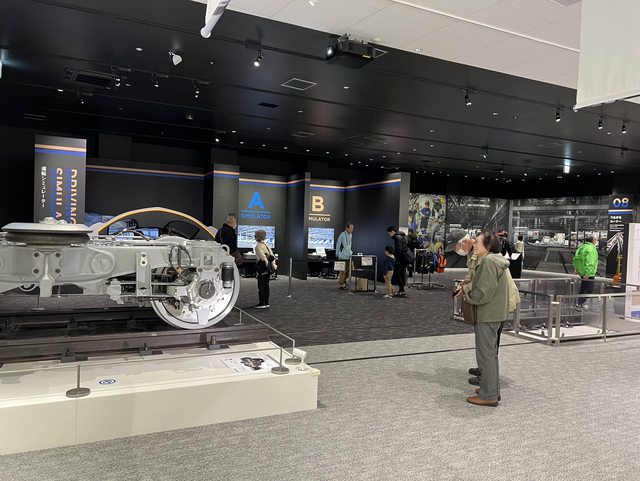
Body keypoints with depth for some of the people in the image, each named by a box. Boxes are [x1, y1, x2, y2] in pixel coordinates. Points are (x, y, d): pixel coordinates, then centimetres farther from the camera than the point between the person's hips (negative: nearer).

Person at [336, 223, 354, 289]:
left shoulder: (350, 235, 10)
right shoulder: (342, 235, -14)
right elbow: (338, 245, -7)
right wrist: (337, 255, -2)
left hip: (349, 256, 7)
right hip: (343, 256, -7)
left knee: (348, 271, 12)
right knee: (343, 271, -3)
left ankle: (344, 281, 31)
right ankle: (341, 284, 7)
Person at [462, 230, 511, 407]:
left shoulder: (489, 261, -19)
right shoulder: (496, 260, 14)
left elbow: (483, 292, -23)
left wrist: (467, 297, -6)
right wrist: (469, 291, 9)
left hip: (487, 315, -11)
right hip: (495, 313, 11)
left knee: (486, 354, -2)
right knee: (490, 353, 20)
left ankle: (488, 395, 6)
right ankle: (493, 389, 31)